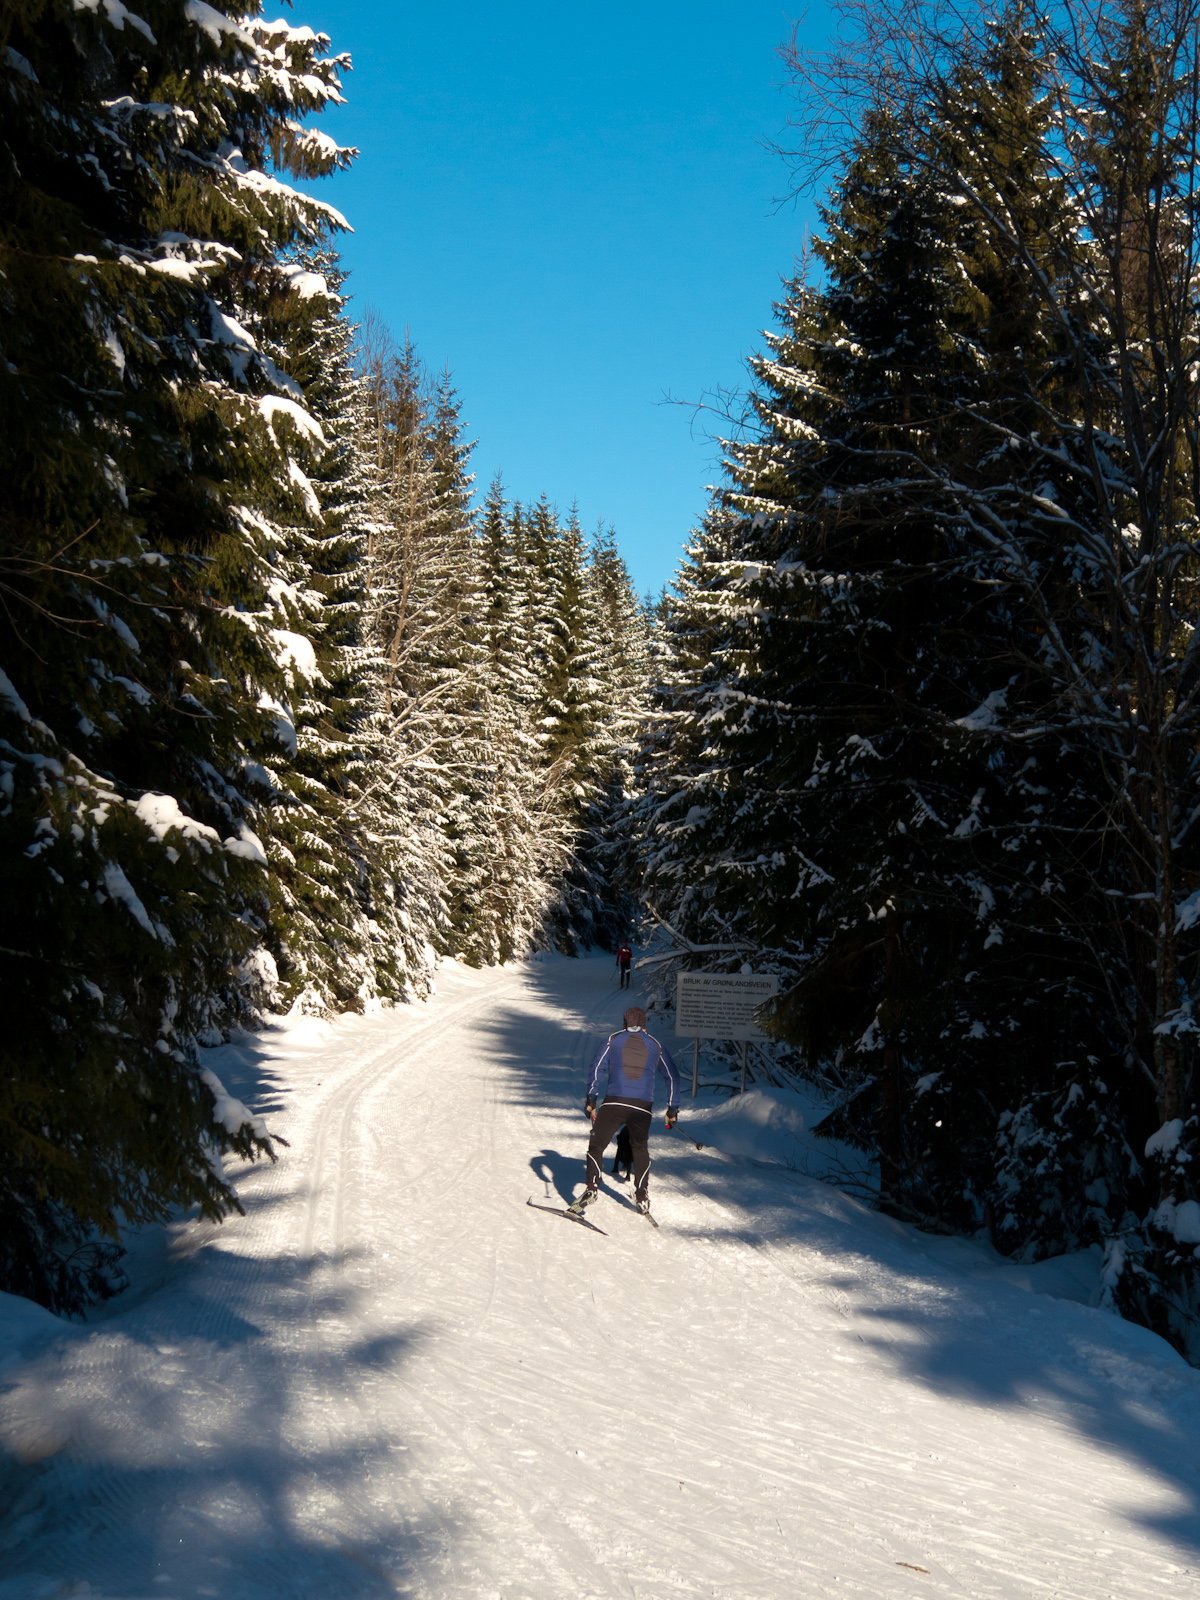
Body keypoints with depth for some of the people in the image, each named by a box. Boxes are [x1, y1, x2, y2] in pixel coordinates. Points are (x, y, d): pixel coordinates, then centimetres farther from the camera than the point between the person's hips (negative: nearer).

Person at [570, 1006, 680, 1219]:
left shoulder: (613, 1040, 9)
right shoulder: (656, 1045, 13)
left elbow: (597, 1069, 0)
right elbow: (672, 1077, 15)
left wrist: (591, 1099, 1)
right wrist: (672, 1109, 20)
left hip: (614, 1102, -2)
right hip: (643, 1107, 2)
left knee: (596, 1145, 7)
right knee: (640, 1149, 21)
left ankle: (591, 1188, -7)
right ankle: (642, 1196, 18)